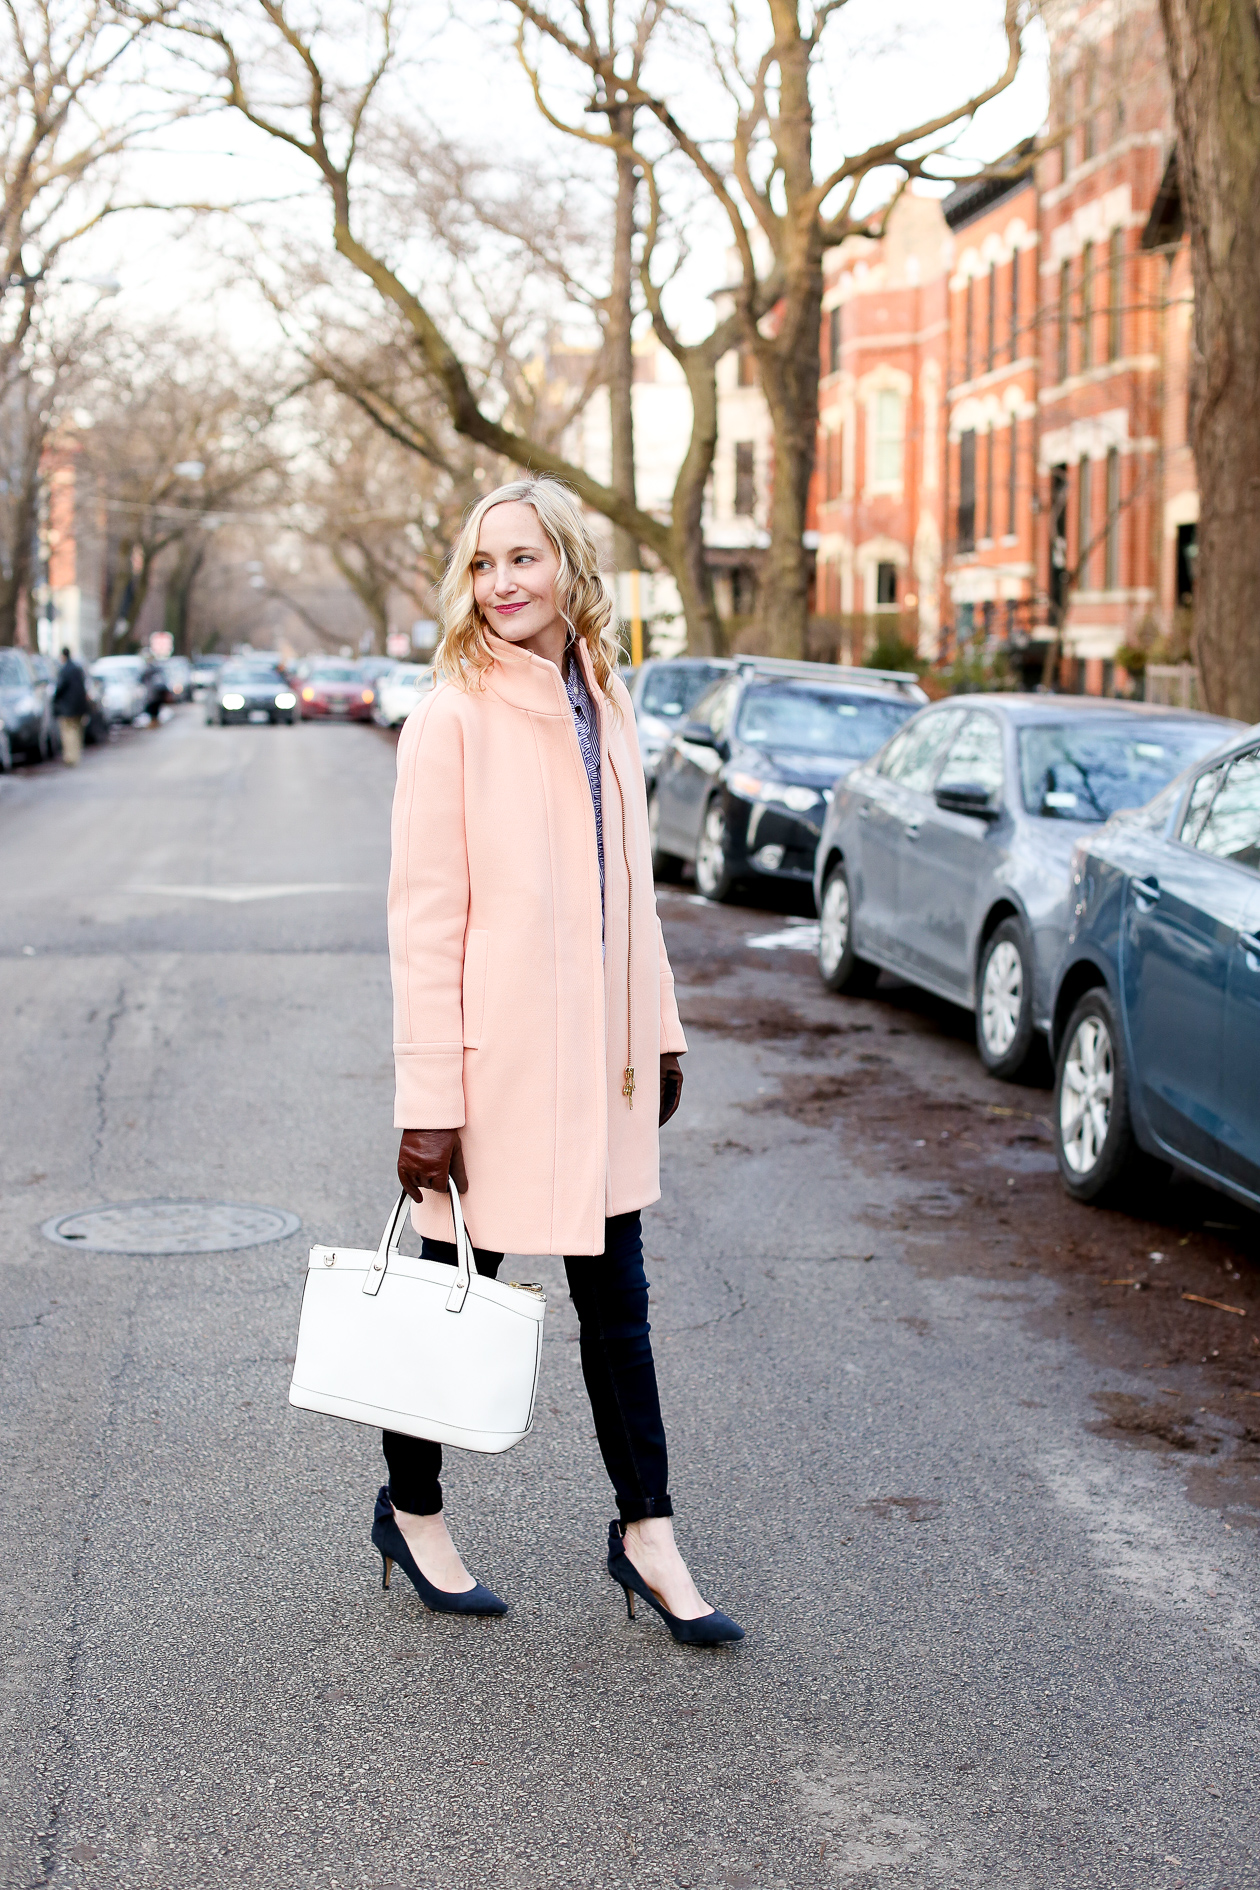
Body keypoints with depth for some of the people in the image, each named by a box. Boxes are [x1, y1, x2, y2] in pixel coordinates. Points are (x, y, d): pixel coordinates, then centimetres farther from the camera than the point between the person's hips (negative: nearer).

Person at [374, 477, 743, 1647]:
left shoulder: (604, 707, 8)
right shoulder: (451, 718, -12)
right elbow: (421, 919, -14)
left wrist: (659, 1030, 15)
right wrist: (427, 1099, -17)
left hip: (598, 1059, 6)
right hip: (494, 1059, -6)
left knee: (615, 1297, 10)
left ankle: (645, 1536, 20)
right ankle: (411, 1510, 29)